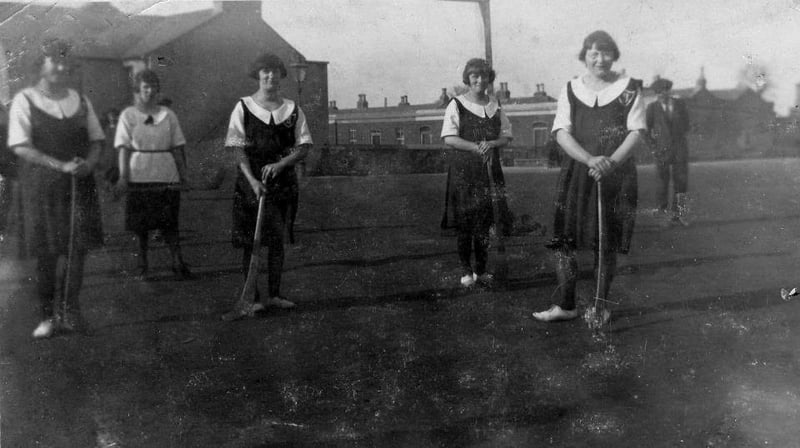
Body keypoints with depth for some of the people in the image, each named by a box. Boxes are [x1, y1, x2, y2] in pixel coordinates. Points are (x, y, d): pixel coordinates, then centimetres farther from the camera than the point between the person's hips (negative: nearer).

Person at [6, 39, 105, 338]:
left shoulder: (81, 101, 10)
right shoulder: (24, 100, -2)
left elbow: (97, 140, 12)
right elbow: (20, 147, -9)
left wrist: (89, 163, -10)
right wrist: (61, 165, -19)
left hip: (79, 186, 3)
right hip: (41, 187, -3)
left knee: (78, 249, 0)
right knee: (45, 255, 3)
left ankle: (69, 310, 17)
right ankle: (48, 316, 17)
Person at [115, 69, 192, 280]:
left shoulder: (168, 115, 9)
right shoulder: (128, 115, 3)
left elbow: (177, 148, 9)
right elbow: (124, 148, -2)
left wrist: (183, 173, 4)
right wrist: (123, 176, -10)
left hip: (166, 176, 1)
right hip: (139, 176, -1)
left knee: (169, 222, -1)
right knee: (141, 223, 5)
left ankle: (178, 262, 0)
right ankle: (142, 263, 16)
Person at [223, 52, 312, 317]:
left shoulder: (292, 109, 6)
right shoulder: (243, 107, -1)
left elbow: (304, 146, 1)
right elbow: (237, 148, -6)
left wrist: (281, 164, -15)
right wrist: (252, 180, -18)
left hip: (282, 179, 2)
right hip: (250, 180, -2)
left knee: (277, 238, 7)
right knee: (249, 240, 0)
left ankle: (274, 295, 17)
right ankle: (254, 297, 10)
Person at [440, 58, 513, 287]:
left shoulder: (495, 106, 12)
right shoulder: (456, 105, 0)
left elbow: (506, 136, 11)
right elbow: (449, 138, -7)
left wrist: (491, 144, -10)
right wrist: (475, 147, -18)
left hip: (489, 169, 4)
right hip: (463, 171, -3)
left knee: (485, 220, 4)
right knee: (464, 221, -2)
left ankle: (481, 269, 15)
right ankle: (465, 270, 10)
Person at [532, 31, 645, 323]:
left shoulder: (629, 89, 4)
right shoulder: (570, 90, 7)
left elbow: (635, 132, -2)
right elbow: (562, 133, -2)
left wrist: (611, 162, -18)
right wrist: (590, 160, -18)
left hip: (617, 173, -1)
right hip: (577, 172, 1)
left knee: (607, 243, 3)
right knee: (563, 239, -2)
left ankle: (600, 305, 18)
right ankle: (566, 305, 10)